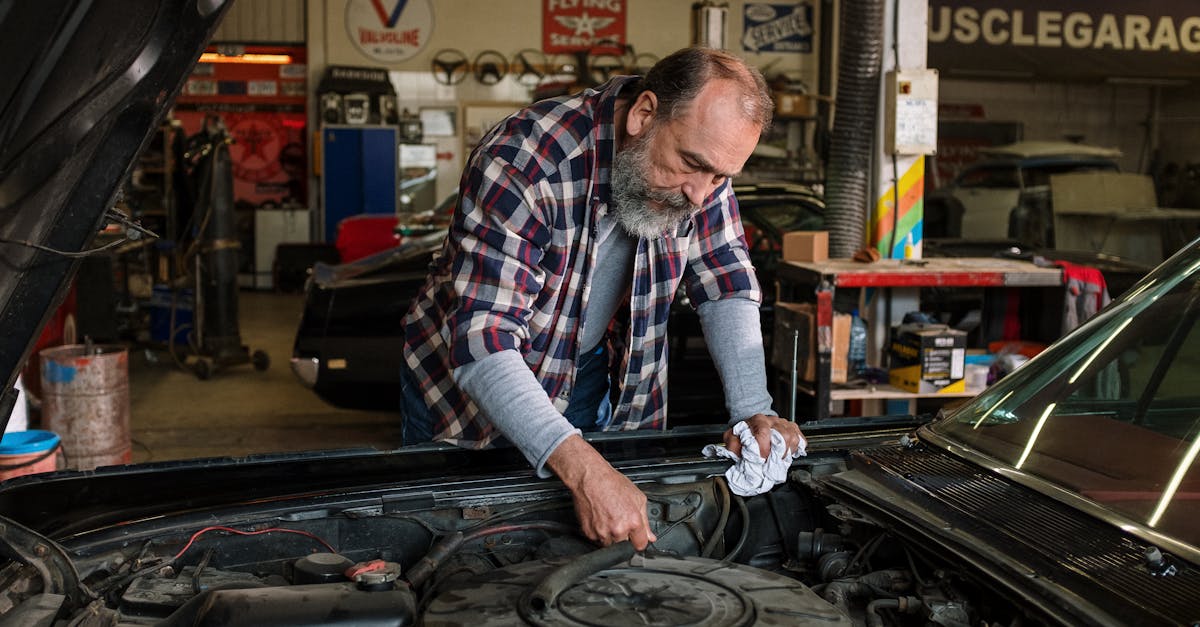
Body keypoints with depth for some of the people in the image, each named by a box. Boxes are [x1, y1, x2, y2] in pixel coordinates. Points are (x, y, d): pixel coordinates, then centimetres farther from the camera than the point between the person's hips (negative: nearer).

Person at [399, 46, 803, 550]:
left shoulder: (702, 164, -15)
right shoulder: (524, 163, -35)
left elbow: (726, 287, -6)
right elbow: (483, 342, -40)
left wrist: (752, 412, -21)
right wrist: (585, 471, -50)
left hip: (602, 381, 4)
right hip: (469, 381, -4)